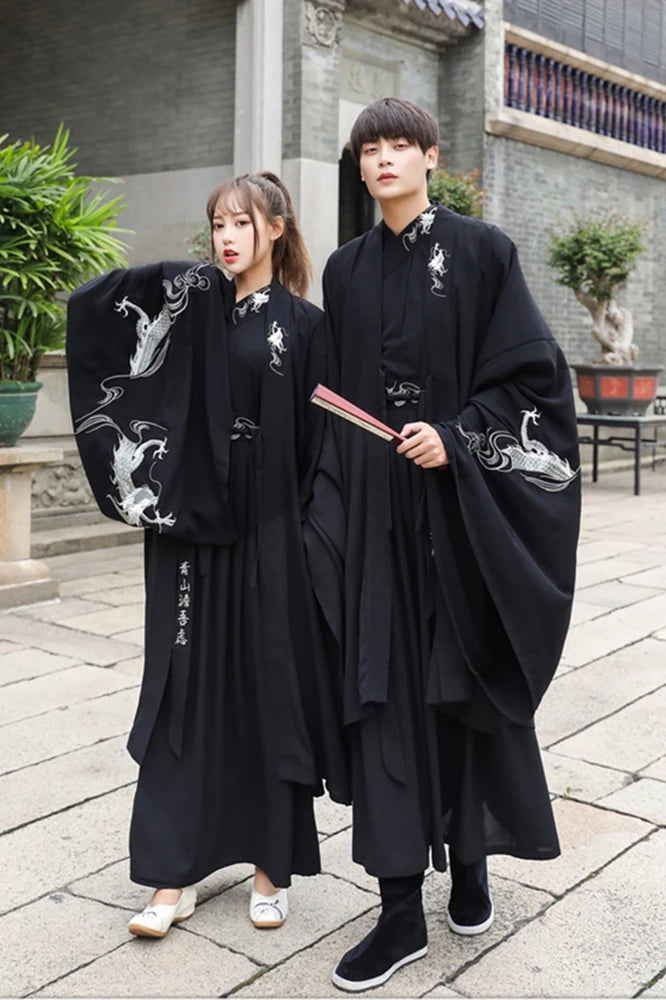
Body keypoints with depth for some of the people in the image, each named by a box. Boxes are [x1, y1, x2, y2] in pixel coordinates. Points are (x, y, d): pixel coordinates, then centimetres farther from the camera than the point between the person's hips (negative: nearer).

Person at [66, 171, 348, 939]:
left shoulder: (304, 323, 1)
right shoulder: (193, 301, 7)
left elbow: (321, 437, -2)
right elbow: (87, 303, -3)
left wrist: (310, 526, -7)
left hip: (268, 528, -2)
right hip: (190, 521, 2)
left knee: (268, 684, 4)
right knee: (185, 685, 4)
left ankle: (271, 865, 19)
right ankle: (174, 872, 13)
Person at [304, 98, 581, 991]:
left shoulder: (481, 250, -1)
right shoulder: (346, 269, 11)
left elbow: (532, 371, -4)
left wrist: (456, 436, -17)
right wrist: (333, 502, 9)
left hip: (462, 503, -3)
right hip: (376, 510, 3)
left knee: (467, 680, 6)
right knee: (386, 692, 0)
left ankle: (471, 864, 29)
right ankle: (402, 911, 8)